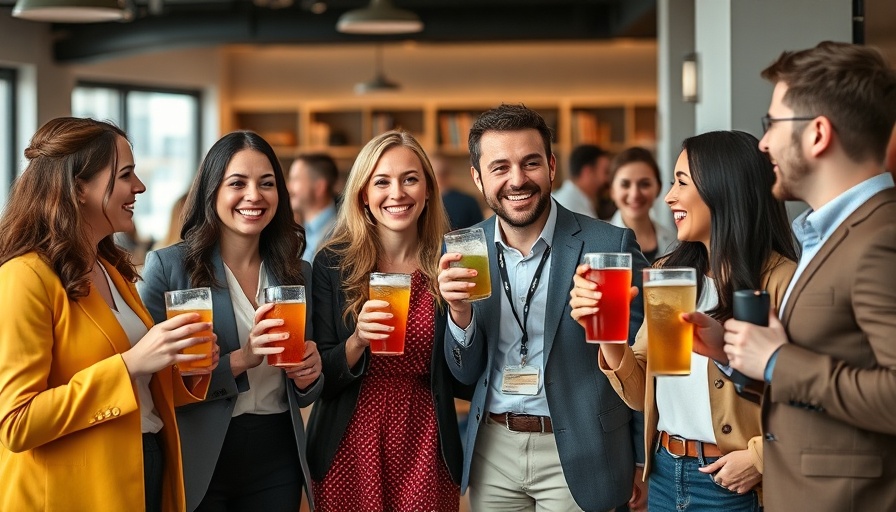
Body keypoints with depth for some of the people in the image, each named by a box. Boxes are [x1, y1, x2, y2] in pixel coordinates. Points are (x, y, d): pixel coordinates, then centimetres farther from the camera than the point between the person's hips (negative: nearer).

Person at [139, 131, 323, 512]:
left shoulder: (298, 274, 4)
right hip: (200, 464, -3)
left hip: (278, 460, 4)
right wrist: (240, 360, -22)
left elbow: (301, 393, 11)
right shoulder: (168, 267, -8)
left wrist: (308, 374, -10)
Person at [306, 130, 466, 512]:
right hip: (349, 451, -1)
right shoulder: (333, 264, -5)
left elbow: (465, 381, -2)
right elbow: (319, 378, -4)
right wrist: (358, 340, -22)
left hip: (424, 450, 1)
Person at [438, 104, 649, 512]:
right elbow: (466, 374, 4)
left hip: (577, 456, -3)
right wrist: (460, 313, -15)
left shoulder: (611, 246, -11)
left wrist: (644, 462, 0)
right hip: (492, 453, 3)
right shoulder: (466, 251, -1)